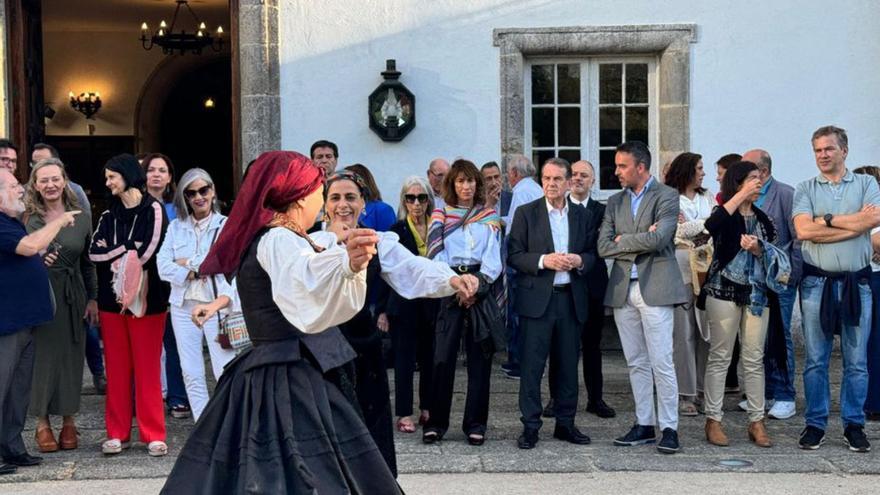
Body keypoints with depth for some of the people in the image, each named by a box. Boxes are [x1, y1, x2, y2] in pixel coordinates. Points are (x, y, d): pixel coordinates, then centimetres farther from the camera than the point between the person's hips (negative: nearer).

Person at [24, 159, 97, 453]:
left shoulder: (80, 219, 6)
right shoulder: (28, 219, 0)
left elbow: (88, 262, 10)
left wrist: (93, 298, 7)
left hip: (72, 297, 2)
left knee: (71, 356, 5)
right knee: (42, 356, 1)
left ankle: (68, 421, 17)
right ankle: (42, 423, 12)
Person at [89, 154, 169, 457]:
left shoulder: (153, 210, -3)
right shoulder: (108, 215, 14)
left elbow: (150, 252, -13)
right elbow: (94, 252, 2)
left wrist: (113, 252, -3)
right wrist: (128, 248, -11)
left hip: (146, 299, -5)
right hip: (112, 299, 5)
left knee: (147, 368, -1)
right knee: (116, 368, 7)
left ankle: (153, 434, 6)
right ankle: (117, 432, 15)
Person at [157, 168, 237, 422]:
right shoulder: (175, 227, 11)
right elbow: (163, 267, 1)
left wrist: (188, 263, -6)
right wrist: (195, 272, -12)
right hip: (184, 306, 4)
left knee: (226, 372, -6)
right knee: (191, 374, 6)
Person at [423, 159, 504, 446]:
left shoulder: (489, 217, 13)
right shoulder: (441, 216, 10)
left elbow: (493, 257, 5)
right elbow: (437, 254, 0)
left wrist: (477, 285, -9)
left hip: (482, 288, 1)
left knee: (479, 358, 0)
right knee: (443, 356, -7)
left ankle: (475, 423, 6)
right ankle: (436, 422, -1)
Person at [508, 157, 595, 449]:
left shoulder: (581, 215, 11)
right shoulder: (526, 213, 1)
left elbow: (592, 254, 13)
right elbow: (514, 256, -4)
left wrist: (579, 261, -9)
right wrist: (544, 261, -18)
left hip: (571, 299, 3)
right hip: (537, 298, -3)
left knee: (568, 364, 9)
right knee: (532, 365, -3)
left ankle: (565, 423, 20)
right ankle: (530, 426, 4)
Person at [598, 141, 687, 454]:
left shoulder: (666, 197, -3)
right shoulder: (615, 202, 14)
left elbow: (658, 239, -18)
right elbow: (603, 247, 4)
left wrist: (622, 240, -5)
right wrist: (640, 242, -7)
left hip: (655, 288, -6)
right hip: (622, 290, 6)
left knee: (661, 362, -5)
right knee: (636, 363, 10)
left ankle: (669, 428, 2)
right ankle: (644, 425, 17)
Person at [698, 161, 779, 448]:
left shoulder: (763, 219, 13)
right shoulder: (724, 215, -2)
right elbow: (710, 227, -26)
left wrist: (757, 249, -15)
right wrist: (740, 196, -22)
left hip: (756, 294, 5)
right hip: (724, 291, -5)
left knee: (754, 359, 6)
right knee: (720, 357, 0)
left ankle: (757, 421, 12)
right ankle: (713, 420, 5)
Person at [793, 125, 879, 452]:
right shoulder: (805, 190, 6)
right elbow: (803, 230, -10)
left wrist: (827, 220, -10)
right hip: (817, 282, 0)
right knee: (815, 360, 4)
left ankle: (854, 425, 15)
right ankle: (815, 424, 13)